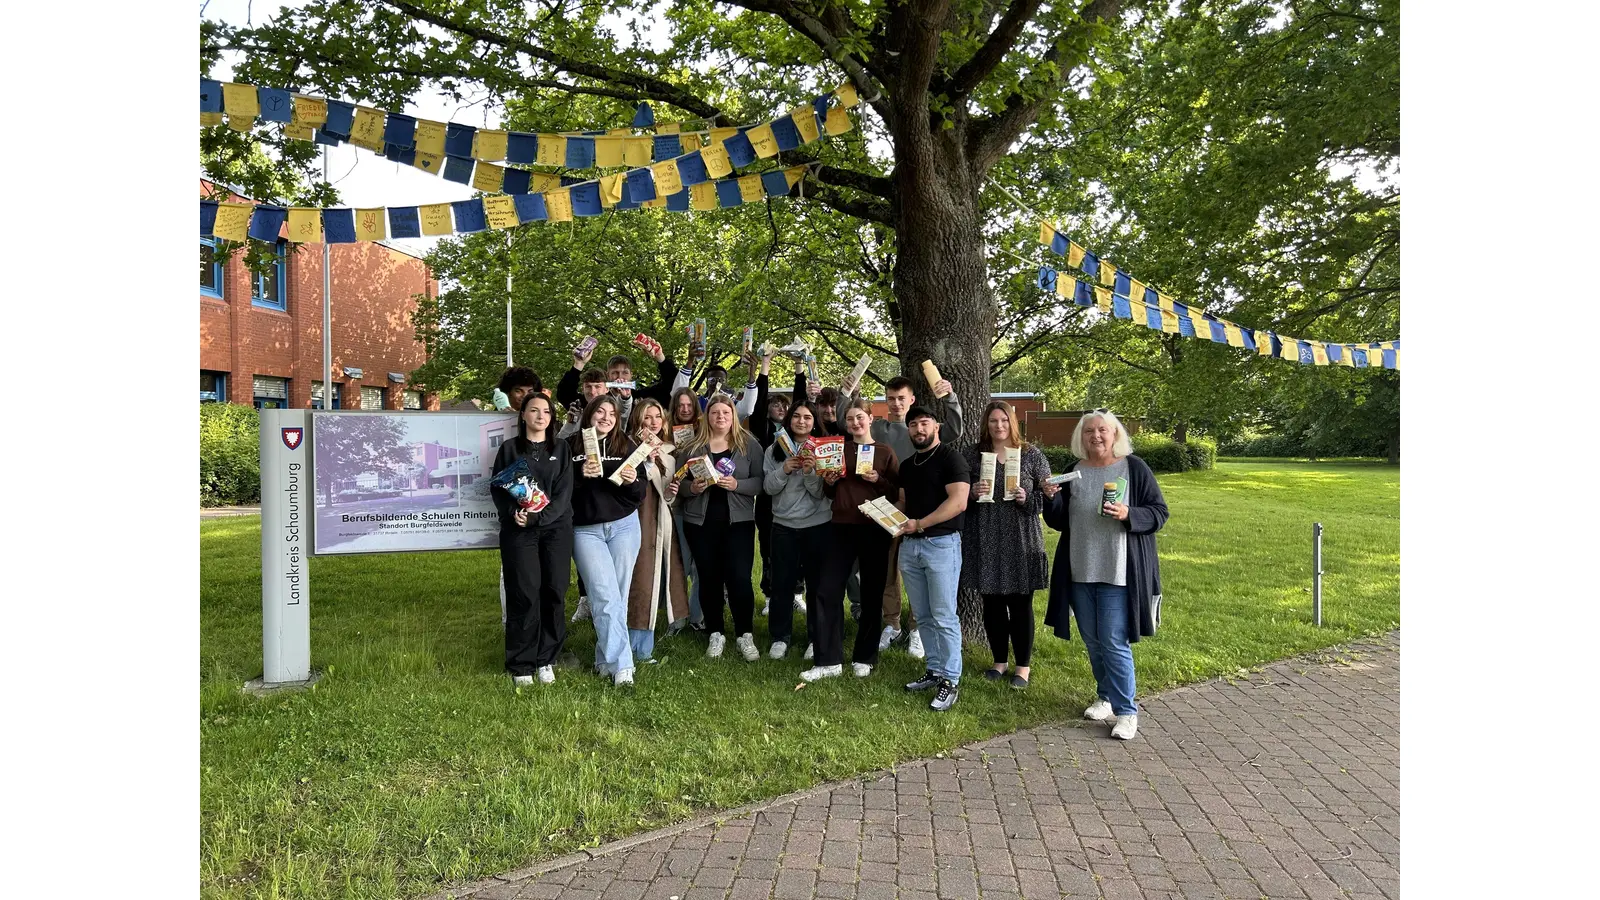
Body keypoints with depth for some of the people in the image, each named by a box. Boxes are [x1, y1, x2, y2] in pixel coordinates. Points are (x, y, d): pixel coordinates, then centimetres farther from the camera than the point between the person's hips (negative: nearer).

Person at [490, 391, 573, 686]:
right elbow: (497, 489, 3)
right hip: (518, 530, -1)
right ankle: (521, 665, 4)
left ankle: (546, 660, 12)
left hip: (555, 527, 2)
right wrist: (513, 514, -16)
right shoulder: (509, 449, 7)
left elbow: (564, 493, 0)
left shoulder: (560, 450, 9)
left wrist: (539, 517, -14)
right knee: (524, 595, -6)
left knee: (553, 593, 0)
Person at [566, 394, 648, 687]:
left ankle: (606, 659, 19)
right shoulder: (571, 446, 0)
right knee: (605, 596, -11)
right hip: (585, 530, -2)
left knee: (618, 596, 4)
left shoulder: (626, 446, 6)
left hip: (624, 526, 2)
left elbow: (640, 495, 6)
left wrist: (633, 481, -15)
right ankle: (621, 666, -9)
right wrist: (581, 476, -18)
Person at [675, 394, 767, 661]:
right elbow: (680, 482, 8)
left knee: (739, 578, -6)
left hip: (738, 521, -2)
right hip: (700, 522, 2)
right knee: (709, 579, 8)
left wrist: (737, 484, -20)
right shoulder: (693, 446, 7)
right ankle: (715, 634, 21)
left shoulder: (749, 444, 1)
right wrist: (692, 487, -13)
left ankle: (745, 635, 9)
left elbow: (761, 481, -4)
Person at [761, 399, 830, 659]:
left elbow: (822, 492, -6)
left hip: (817, 525, -1)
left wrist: (810, 472, -23)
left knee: (817, 582, 6)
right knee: (782, 582, 6)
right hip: (784, 525, 2)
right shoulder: (775, 449, 4)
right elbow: (768, 488, -1)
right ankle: (780, 637, 18)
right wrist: (783, 470, -17)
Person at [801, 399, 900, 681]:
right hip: (841, 527, 3)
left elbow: (898, 493, -1)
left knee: (871, 594, 6)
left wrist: (878, 480, -17)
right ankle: (829, 660, 3)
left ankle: (864, 658, 19)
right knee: (828, 592, -4)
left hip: (873, 529, -2)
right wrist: (829, 482, -4)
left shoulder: (885, 452, 2)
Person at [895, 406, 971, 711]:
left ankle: (950, 681, 1)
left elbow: (958, 502, -17)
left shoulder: (950, 458, -7)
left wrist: (919, 524, -19)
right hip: (909, 545, 7)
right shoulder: (907, 465, 16)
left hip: (941, 543, -7)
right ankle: (935, 671, 21)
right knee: (922, 616, 11)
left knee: (943, 617, -6)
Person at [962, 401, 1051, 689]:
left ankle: (1023, 665, 20)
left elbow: (1048, 495, 3)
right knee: (992, 603, 10)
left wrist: (1028, 499, -16)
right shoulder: (973, 454, 5)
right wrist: (972, 492, -12)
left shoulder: (1031, 454, 1)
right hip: (985, 542, 2)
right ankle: (999, 660, 27)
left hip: (1021, 541, -2)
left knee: (1020, 604, 5)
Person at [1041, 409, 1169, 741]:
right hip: (1080, 573, 5)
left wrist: (1128, 515, -20)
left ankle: (1126, 711, 5)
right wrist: (1052, 498, -9)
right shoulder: (1074, 471, 9)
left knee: (1114, 642, -6)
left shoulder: (1134, 468, -3)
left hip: (1118, 573, -5)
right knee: (1092, 641, 14)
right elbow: (1058, 521, 11)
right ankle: (1106, 697, 31)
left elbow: (1159, 511, -2)